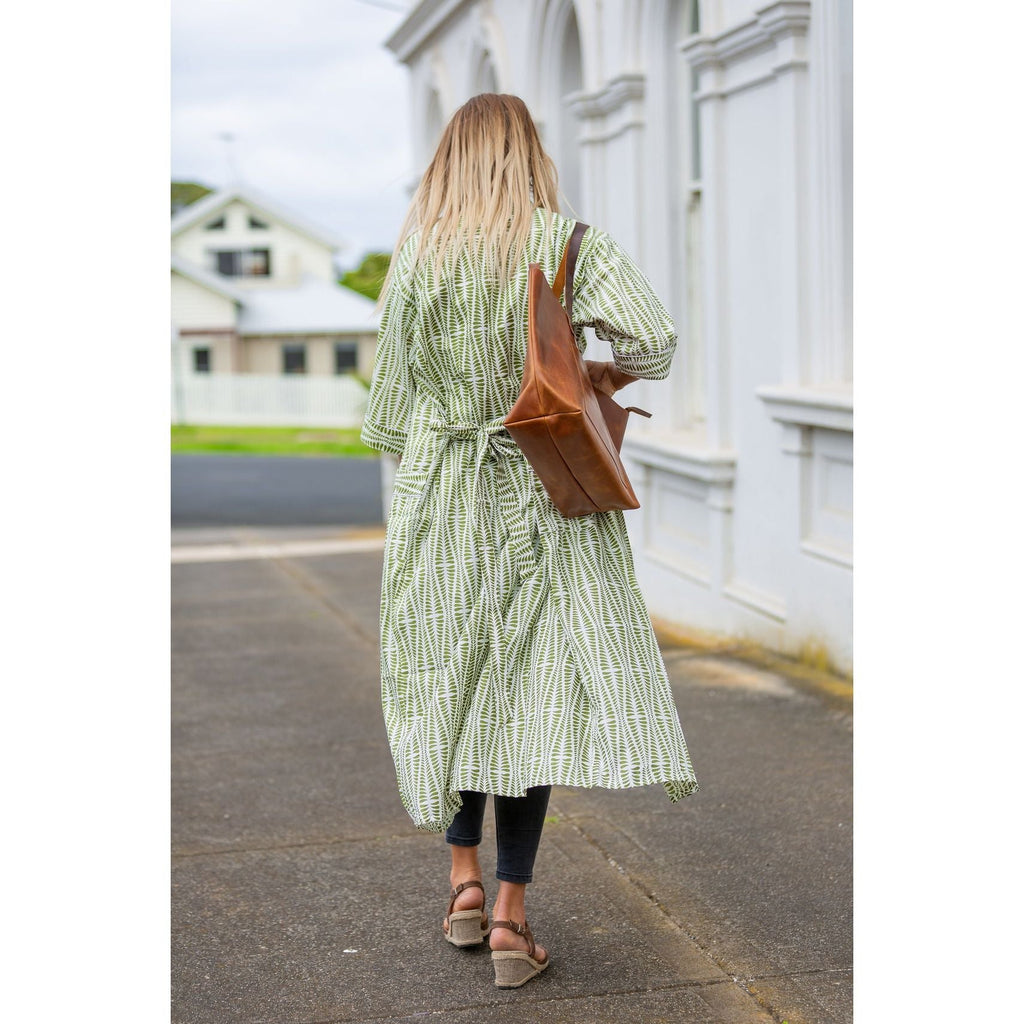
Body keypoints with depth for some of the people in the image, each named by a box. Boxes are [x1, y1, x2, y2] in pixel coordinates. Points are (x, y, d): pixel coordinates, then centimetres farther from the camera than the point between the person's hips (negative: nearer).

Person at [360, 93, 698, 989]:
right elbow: (655, 342, -18)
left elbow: (392, 393, 3)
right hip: (547, 499, -2)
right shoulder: (570, 243, -6)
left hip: (443, 501, 2)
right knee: (536, 688, 3)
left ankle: (465, 882, 22)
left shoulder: (417, 256, 0)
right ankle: (511, 914, 2)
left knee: (451, 678, 17)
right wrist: (606, 373, 3)